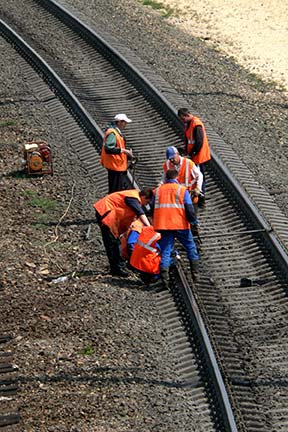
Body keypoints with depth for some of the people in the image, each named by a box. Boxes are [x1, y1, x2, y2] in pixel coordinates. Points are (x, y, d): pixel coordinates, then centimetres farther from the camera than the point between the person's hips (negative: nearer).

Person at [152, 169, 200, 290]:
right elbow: (189, 209, -7)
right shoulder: (182, 190, 0)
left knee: (165, 252, 3)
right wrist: (195, 222, 1)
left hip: (163, 225, 3)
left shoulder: (157, 190, 11)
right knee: (190, 248, 15)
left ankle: (165, 280, -6)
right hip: (180, 225, -3)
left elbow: (153, 208, 18)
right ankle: (195, 274, 16)